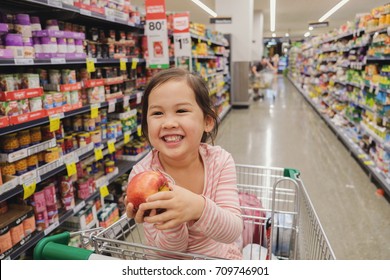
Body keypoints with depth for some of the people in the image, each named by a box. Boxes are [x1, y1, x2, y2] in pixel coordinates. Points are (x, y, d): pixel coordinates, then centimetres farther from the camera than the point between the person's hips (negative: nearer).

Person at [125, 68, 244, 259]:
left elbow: (232, 233, -20)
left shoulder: (220, 161, -15)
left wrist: (199, 208, -39)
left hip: (222, 257, 2)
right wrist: (170, 224, -34)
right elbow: (167, 250, -13)